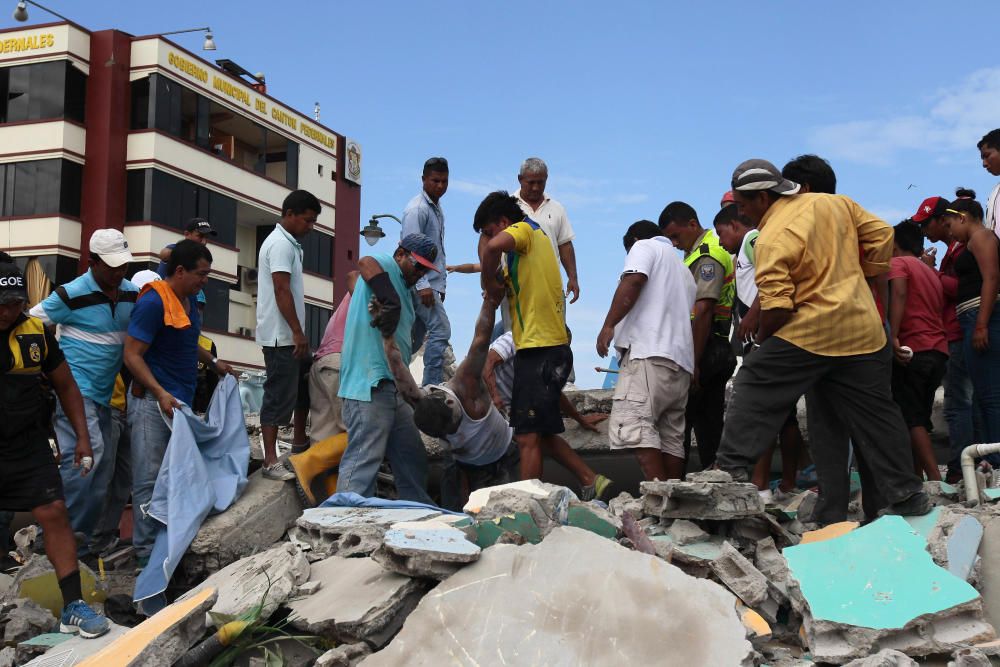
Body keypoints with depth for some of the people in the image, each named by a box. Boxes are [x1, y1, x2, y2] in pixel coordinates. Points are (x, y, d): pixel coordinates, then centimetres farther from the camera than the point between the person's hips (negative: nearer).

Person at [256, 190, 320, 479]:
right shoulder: (281, 244, -14)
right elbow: (282, 290, -22)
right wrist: (298, 332, -23)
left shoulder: (288, 243, 17)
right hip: (281, 337, -10)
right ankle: (271, 462, -3)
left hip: (288, 336, 10)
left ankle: (299, 445, 30)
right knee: (279, 396, -7)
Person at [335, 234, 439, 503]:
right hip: (369, 383, -10)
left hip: (392, 386, 10)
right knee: (363, 459, -12)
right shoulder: (386, 265, -2)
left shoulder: (403, 289, 26)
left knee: (413, 458, 16)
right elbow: (365, 263, -27)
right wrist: (391, 303, -36)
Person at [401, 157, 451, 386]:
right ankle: (432, 386, -12)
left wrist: (441, 285, 19)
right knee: (440, 331, -14)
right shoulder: (417, 209, -10)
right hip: (421, 283, -9)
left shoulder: (437, 210, 19)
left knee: (416, 337, 10)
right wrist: (423, 285, -22)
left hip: (431, 284, 9)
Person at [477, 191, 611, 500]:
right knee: (541, 434, 17)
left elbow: (494, 246, -28)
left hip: (540, 351, -10)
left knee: (528, 438, -7)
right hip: (551, 348, 10)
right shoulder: (537, 237, 23)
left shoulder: (525, 229, -5)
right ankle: (591, 482, 18)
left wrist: (489, 282, -13)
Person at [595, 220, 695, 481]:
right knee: (671, 437, 7)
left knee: (632, 424, -18)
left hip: (649, 353, -9)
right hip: (681, 361, 9)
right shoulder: (683, 270, 34)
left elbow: (632, 282, -10)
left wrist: (609, 325, -13)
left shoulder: (644, 246, 10)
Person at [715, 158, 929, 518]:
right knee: (876, 413, 12)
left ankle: (732, 469, 1)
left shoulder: (772, 239, -12)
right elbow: (881, 234, 12)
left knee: (754, 391, 6)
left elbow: (775, 307, -17)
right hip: (864, 331, 6)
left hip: (807, 335, -6)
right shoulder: (835, 203, 6)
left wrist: (762, 339, 1)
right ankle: (906, 494, 16)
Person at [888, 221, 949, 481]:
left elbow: (899, 294, -17)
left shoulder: (897, 263, 2)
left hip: (912, 351, -7)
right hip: (938, 351, 7)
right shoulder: (932, 273, 24)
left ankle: (935, 480, -17)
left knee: (911, 420, -7)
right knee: (919, 418, 13)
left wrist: (893, 337, -26)